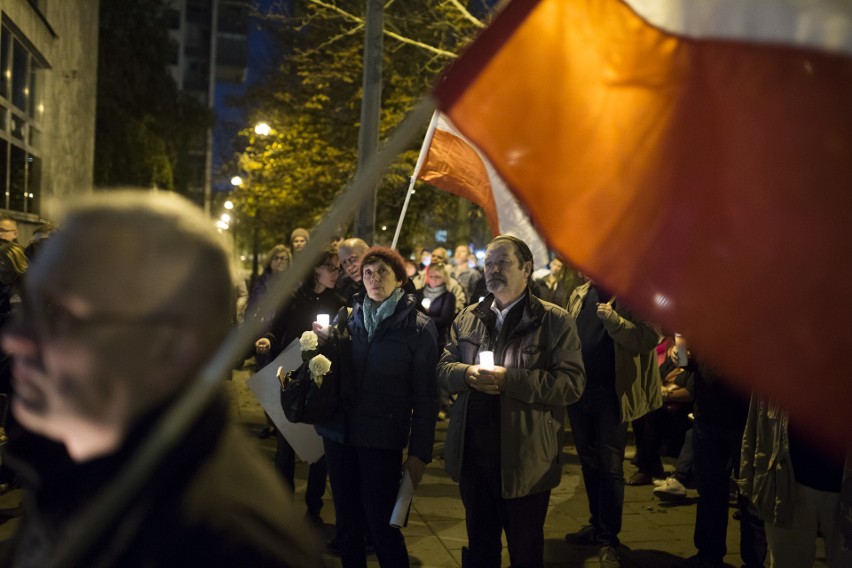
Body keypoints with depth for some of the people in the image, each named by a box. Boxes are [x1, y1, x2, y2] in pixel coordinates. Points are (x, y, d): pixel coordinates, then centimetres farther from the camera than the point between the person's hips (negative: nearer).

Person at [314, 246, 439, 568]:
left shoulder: (418, 328, -4)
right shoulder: (350, 318, 8)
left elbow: (425, 396, -5)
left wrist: (420, 453, -8)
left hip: (382, 439, -4)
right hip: (340, 433, 4)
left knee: (381, 523, -2)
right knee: (347, 523, 11)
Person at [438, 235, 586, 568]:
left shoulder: (555, 321, -7)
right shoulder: (467, 318, 10)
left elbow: (572, 382, -15)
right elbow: (444, 366, 10)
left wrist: (510, 379, -23)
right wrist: (467, 374, -13)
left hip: (524, 460, -4)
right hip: (472, 453, 5)